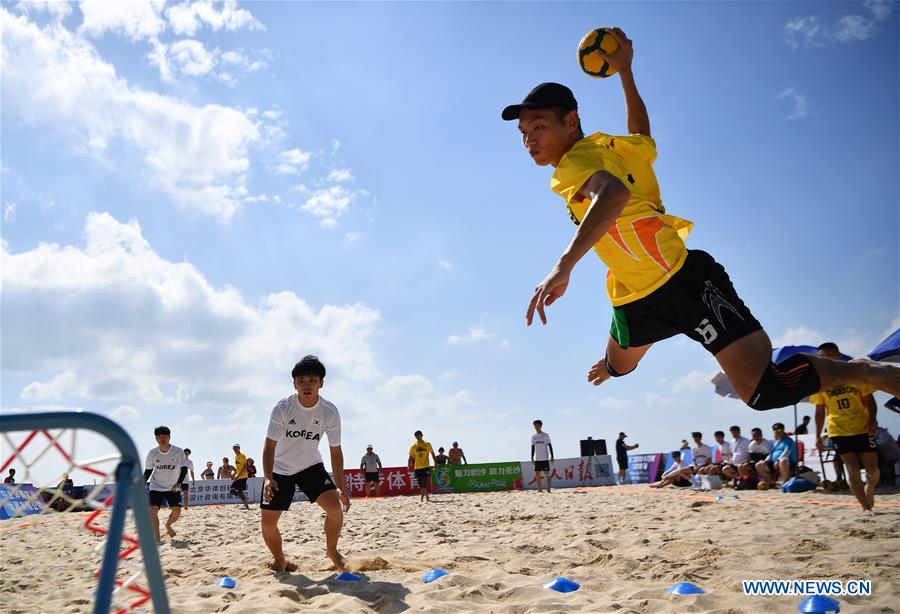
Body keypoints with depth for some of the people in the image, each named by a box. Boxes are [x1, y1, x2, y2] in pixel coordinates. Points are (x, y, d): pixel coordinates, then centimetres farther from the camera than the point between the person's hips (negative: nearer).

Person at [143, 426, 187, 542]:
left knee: (177, 511, -7)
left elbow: (184, 468, -16)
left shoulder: (178, 451, -11)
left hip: (173, 488, -1)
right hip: (156, 487, 1)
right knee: (153, 510, -18)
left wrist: (179, 483, -32)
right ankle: (157, 537, -12)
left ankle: (168, 525, 26)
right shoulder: (152, 453, -5)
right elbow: (148, 471, 6)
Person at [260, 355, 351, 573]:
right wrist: (268, 479, -33)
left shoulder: (330, 412, -18)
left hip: (311, 466, 1)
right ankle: (280, 561, 22)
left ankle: (332, 550, 8)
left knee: (335, 506, -20)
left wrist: (340, 487, -15)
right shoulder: (282, 408, -23)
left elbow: (335, 450, -10)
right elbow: (270, 446, -19)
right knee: (267, 522, -6)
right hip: (280, 469, 0)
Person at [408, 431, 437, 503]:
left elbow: (432, 453, 9)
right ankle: (426, 497, 20)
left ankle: (421, 497, -13)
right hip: (417, 467, 3)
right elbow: (411, 457, 6)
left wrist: (436, 462, 3)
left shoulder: (427, 444, 0)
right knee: (420, 484, 7)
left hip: (425, 466, -3)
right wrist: (409, 466, -2)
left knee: (424, 483, -13)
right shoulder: (413, 446, 4)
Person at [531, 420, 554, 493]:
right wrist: (532, 458, 10)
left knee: (547, 474, -6)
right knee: (537, 474, 5)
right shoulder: (533, 436, 10)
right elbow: (533, 448, 14)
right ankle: (540, 489, 13)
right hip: (537, 459, 4)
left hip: (545, 458, -4)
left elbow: (550, 446, -1)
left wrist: (552, 457, -7)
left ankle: (548, 489, -3)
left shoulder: (545, 435, -2)